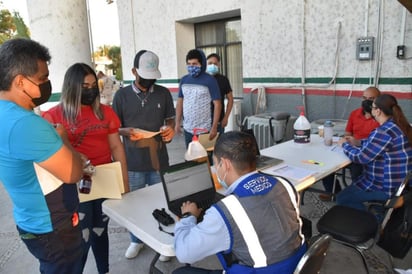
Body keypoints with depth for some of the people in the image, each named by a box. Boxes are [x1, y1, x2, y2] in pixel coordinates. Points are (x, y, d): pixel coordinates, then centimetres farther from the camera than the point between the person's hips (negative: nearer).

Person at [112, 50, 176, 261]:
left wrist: (170, 129, -13)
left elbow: (170, 119, 9)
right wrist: (126, 131, -19)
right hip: (133, 163, 0)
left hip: (159, 160, 1)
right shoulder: (122, 95, -2)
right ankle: (136, 241, 39)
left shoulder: (163, 93, 1)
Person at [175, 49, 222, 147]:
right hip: (188, 129, 5)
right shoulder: (184, 80, 6)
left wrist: (214, 127, -14)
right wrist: (178, 122, 7)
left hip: (205, 130, -4)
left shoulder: (210, 80, -8)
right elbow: (180, 101, 13)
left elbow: (217, 104, -10)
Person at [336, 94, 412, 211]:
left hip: (388, 188, -10)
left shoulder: (384, 131, -28)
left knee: (342, 198, 2)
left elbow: (360, 157, -22)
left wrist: (345, 145, -6)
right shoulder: (398, 125, 4)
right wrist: (358, 142, 11)